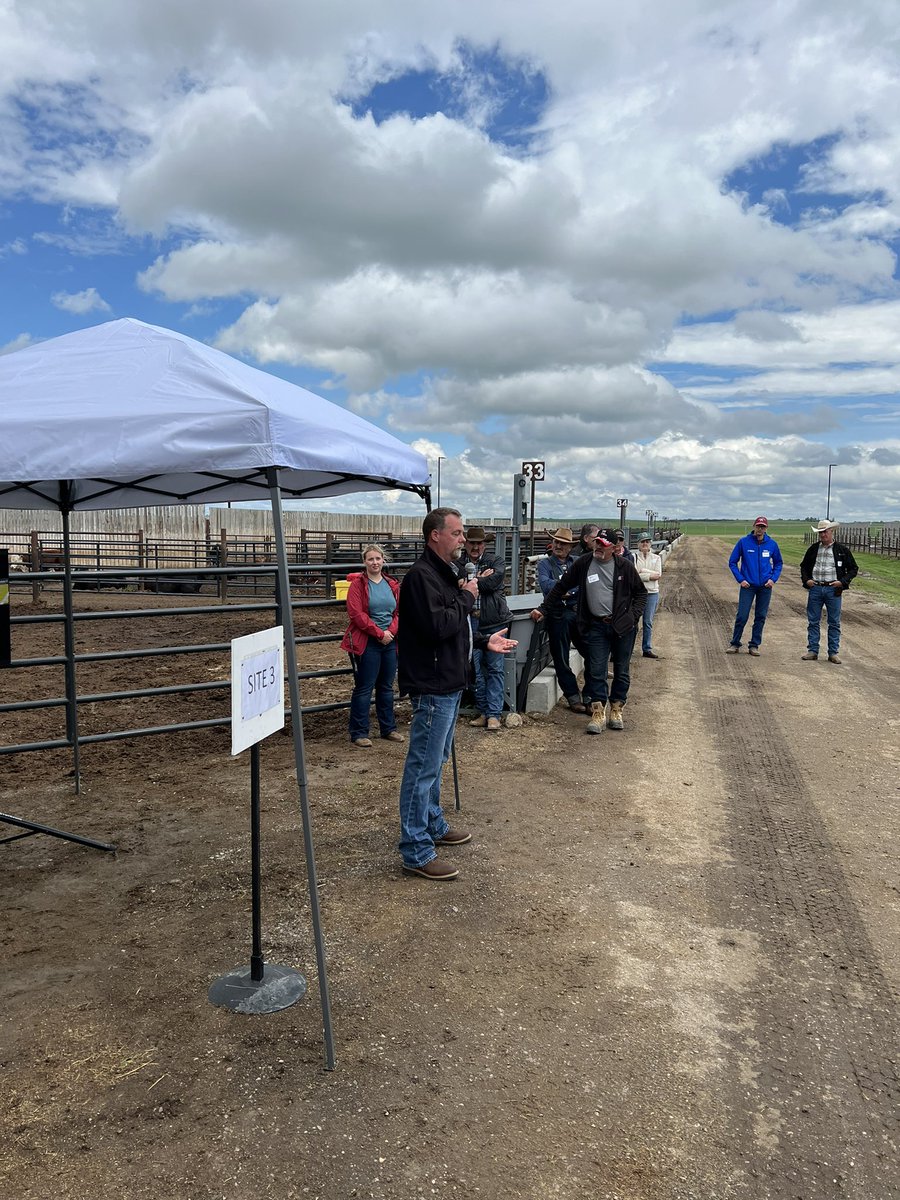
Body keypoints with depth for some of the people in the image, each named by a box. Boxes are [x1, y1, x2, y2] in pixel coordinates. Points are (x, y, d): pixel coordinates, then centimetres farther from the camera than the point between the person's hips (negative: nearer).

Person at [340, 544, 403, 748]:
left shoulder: (392, 585, 10)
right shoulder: (357, 584, -6)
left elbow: (398, 612, 8)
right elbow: (356, 614, -14)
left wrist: (391, 631, -9)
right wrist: (379, 633, -15)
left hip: (390, 641, 5)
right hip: (366, 643, -5)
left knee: (386, 687, 14)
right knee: (364, 688, -2)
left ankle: (388, 729, 26)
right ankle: (358, 734, 5)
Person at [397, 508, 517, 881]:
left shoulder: (444, 573, 16)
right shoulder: (421, 576, -18)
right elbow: (436, 627, -28)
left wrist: (484, 641, 16)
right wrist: (466, 598, -16)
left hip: (448, 685, 11)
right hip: (431, 686, -11)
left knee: (436, 760, 22)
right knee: (423, 766, -4)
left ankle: (434, 825, 37)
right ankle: (415, 852, 3)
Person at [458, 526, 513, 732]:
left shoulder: (495, 562, 6)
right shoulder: (457, 564, 6)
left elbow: (493, 581, -13)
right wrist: (480, 579, -12)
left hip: (493, 621, -1)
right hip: (469, 622, 1)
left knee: (495, 668, 0)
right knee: (475, 668, 6)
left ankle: (494, 714, 4)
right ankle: (484, 711, 18)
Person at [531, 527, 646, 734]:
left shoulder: (624, 566, -1)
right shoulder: (584, 563, 0)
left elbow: (641, 592, 11)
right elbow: (561, 587, 7)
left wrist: (635, 615, -2)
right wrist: (543, 610, 4)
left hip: (623, 626, 0)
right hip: (596, 626, 0)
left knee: (621, 671, 8)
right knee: (596, 670, -4)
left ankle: (617, 709, 22)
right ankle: (598, 713, 1)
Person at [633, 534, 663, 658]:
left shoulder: (656, 558, 9)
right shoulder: (634, 557, -1)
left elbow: (658, 575, -3)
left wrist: (642, 571, -9)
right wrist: (650, 576, -11)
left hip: (652, 593, 3)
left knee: (648, 622, 8)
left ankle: (647, 649, 14)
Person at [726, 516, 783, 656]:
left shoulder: (772, 544, 3)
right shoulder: (744, 542, -3)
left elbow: (778, 563, 15)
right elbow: (732, 562, 2)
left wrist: (773, 579, 1)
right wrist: (740, 579, -5)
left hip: (765, 586, 2)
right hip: (748, 585, -2)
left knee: (761, 617, 6)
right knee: (742, 616, -5)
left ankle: (754, 645, 16)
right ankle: (734, 644, 9)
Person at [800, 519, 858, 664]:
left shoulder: (842, 549, 2)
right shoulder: (813, 548, 9)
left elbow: (853, 569, 5)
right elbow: (804, 566, 19)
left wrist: (842, 581, -9)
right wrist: (806, 579, 1)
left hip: (833, 589, -2)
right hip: (815, 588, 2)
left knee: (834, 623, 3)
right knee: (813, 622, 5)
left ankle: (833, 653, 10)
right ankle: (812, 651, 13)